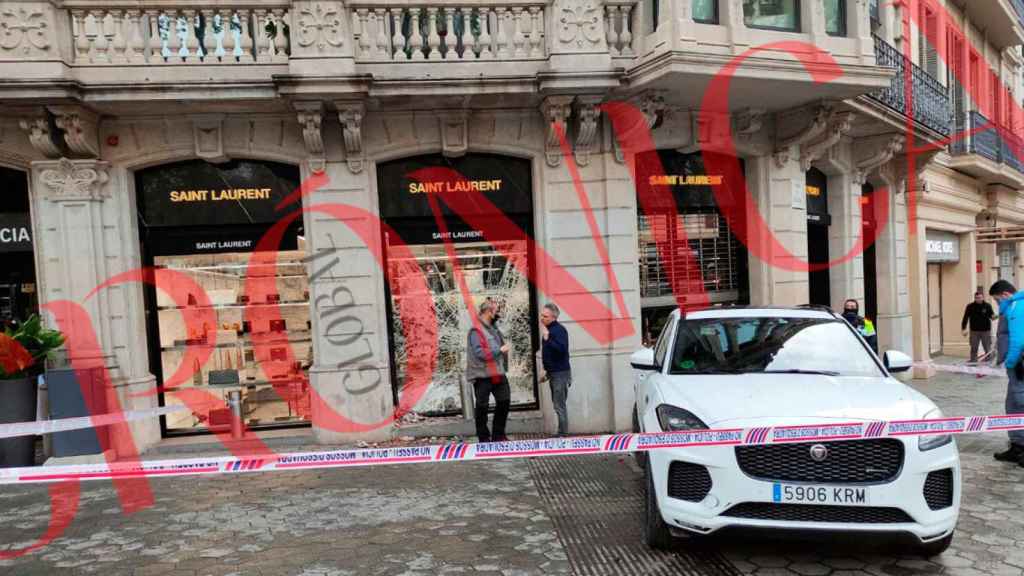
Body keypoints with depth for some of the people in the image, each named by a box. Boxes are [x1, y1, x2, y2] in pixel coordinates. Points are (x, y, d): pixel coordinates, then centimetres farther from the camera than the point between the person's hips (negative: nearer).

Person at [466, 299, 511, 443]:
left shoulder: (494, 329, 13)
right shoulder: (476, 331, -14)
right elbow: (480, 353, -24)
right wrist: (500, 350, -17)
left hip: (498, 374, 8)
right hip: (482, 375, -8)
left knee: (504, 401, 11)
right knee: (482, 407, 2)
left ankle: (498, 434, 25)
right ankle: (484, 437, 15)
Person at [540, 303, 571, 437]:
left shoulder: (559, 330, -13)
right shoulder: (548, 329, 14)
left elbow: (561, 349, -27)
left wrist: (547, 338, -28)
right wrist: (547, 370, 21)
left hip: (560, 372, -9)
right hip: (553, 373, 9)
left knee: (559, 406, -9)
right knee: (558, 404, 12)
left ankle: (563, 434, -6)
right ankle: (562, 433, 18)